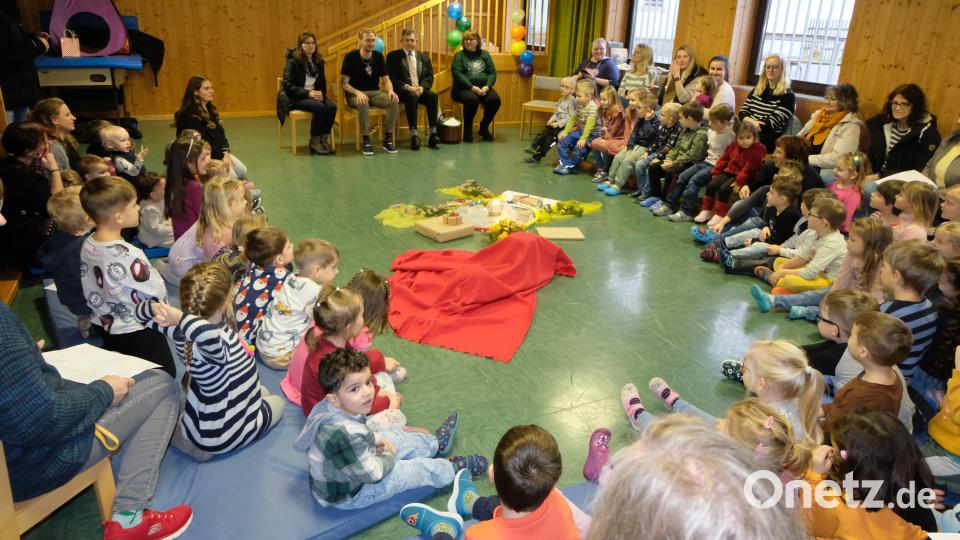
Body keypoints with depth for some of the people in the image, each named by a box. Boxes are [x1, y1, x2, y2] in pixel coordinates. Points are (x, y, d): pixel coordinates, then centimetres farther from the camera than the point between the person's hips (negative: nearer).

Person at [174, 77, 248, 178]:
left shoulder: (210, 109, 11)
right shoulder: (189, 114, -18)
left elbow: (220, 132, 10)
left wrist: (225, 152, -7)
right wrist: (221, 156, -16)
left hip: (219, 152, 9)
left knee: (242, 171, -3)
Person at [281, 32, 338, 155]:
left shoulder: (318, 62, 12)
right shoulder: (293, 62, -6)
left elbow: (323, 83, 15)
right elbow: (287, 85, -13)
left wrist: (321, 93, -9)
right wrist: (308, 93, -22)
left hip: (314, 95, 5)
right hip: (296, 98, -5)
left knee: (332, 106, -26)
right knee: (320, 107, -33)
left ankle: (324, 139, -15)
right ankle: (314, 142, -19)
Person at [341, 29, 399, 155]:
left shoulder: (378, 56, 4)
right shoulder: (350, 57, -7)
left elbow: (386, 79, 4)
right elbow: (344, 83, -10)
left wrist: (390, 91, -19)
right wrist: (358, 93, -28)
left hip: (374, 93, 4)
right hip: (355, 94, -4)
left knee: (394, 101, -26)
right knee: (363, 103, -39)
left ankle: (388, 139, -16)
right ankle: (365, 140, -25)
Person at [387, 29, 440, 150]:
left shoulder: (424, 57, 19)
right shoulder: (393, 56, 7)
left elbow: (429, 76, 9)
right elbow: (391, 78, -2)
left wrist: (422, 87, -13)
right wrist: (407, 87, -17)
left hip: (421, 89, 3)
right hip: (403, 90, -3)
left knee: (433, 95, -29)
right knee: (411, 96, -37)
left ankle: (433, 134, -31)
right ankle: (414, 135, -39)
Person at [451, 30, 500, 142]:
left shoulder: (485, 54, 17)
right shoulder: (459, 55, 8)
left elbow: (492, 73, 8)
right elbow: (457, 74, -6)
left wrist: (487, 86, -13)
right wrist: (472, 87, -19)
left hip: (483, 88, 3)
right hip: (464, 88, -3)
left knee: (495, 99, -25)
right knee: (472, 99, -36)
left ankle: (484, 127, -5)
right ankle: (467, 130, -17)